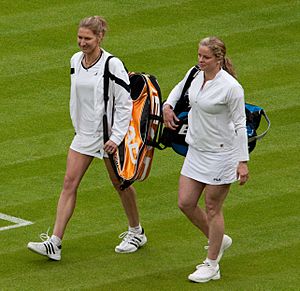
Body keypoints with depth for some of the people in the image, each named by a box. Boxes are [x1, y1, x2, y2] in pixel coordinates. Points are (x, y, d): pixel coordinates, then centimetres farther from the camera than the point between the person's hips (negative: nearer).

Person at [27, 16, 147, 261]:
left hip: (108, 135, -6)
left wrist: (116, 137, -17)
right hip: (84, 133, 6)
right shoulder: (75, 61, 2)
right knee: (70, 182, -3)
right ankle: (54, 243, -7)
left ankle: (136, 233, 31)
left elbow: (125, 103, -15)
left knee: (120, 183, 9)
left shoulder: (112, 64, -17)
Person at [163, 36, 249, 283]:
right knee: (185, 203, 8)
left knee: (212, 209, 2)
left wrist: (243, 161, -16)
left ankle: (212, 266, 15)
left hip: (221, 155, -7)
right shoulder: (194, 74, 0)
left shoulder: (231, 87, -20)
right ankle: (218, 240, 32)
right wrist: (168, 105, 9)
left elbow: (240, 125, -15)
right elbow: (181, 87, 25)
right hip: (196, 151, 7)